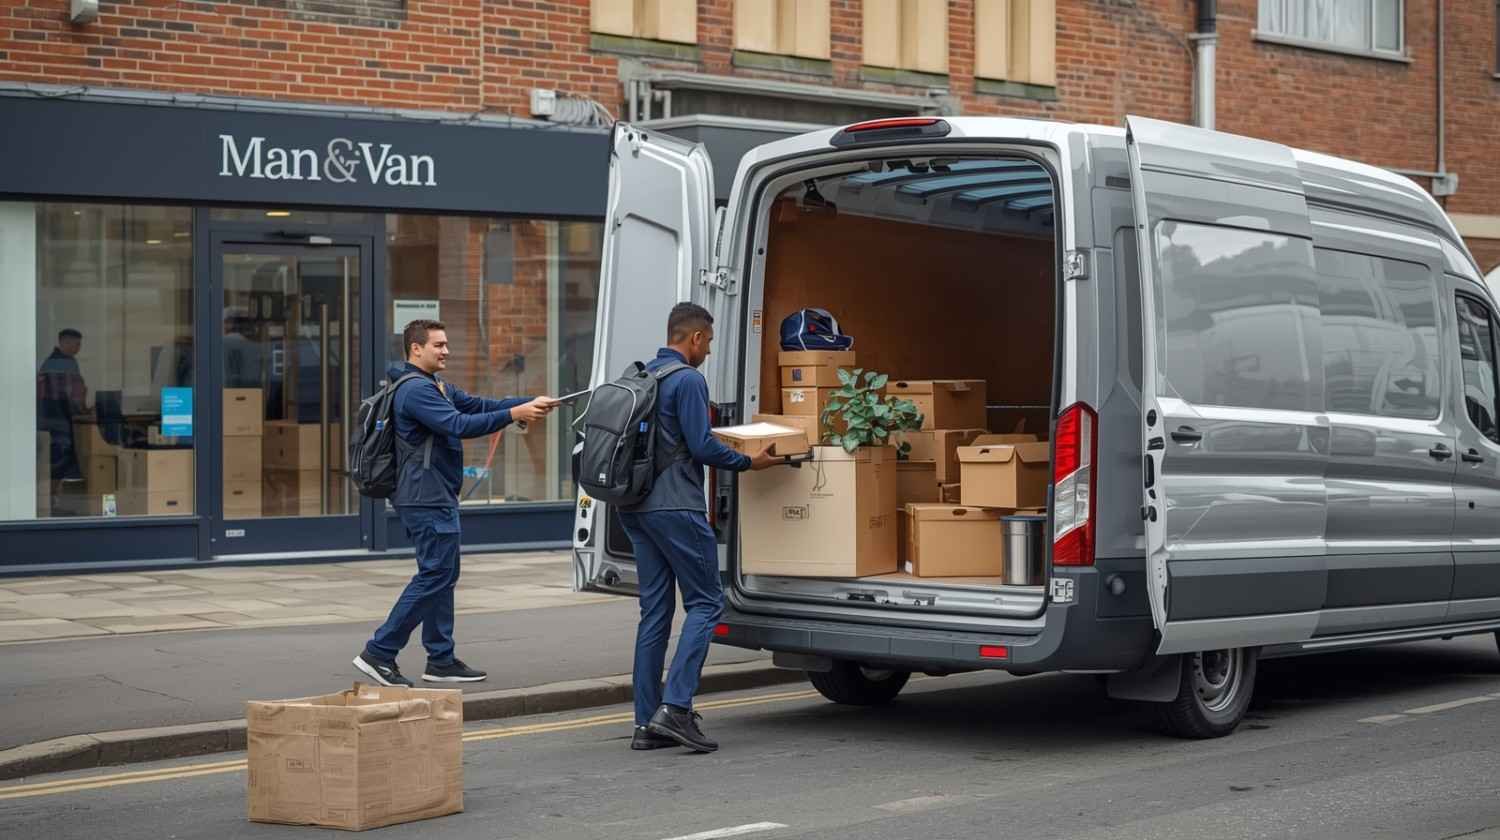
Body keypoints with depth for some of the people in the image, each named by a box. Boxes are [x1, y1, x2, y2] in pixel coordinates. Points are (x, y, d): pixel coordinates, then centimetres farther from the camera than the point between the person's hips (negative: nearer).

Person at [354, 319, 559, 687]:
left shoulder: (437, 387, 18)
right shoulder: (416, 390, -16)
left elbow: (479, 405, 13)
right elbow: (459, 425, -26)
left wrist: (530, 403, -1)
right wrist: (514, 414, -27)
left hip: (437, 498, 11)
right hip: (427, 498, -11)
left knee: (443, 576, 12)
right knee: (434, 576, -9)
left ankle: (441, 660, 17)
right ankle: (379, 652, -6)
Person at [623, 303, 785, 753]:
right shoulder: (688, 380, -10)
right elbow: (701, 446, -15)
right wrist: (749, 462, -2)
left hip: (635, 508, 8)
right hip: (675, 507, -8)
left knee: (654, 609, 9)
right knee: (705, 602, -1)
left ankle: (647, 723, 9)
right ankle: (675, 708, -12)